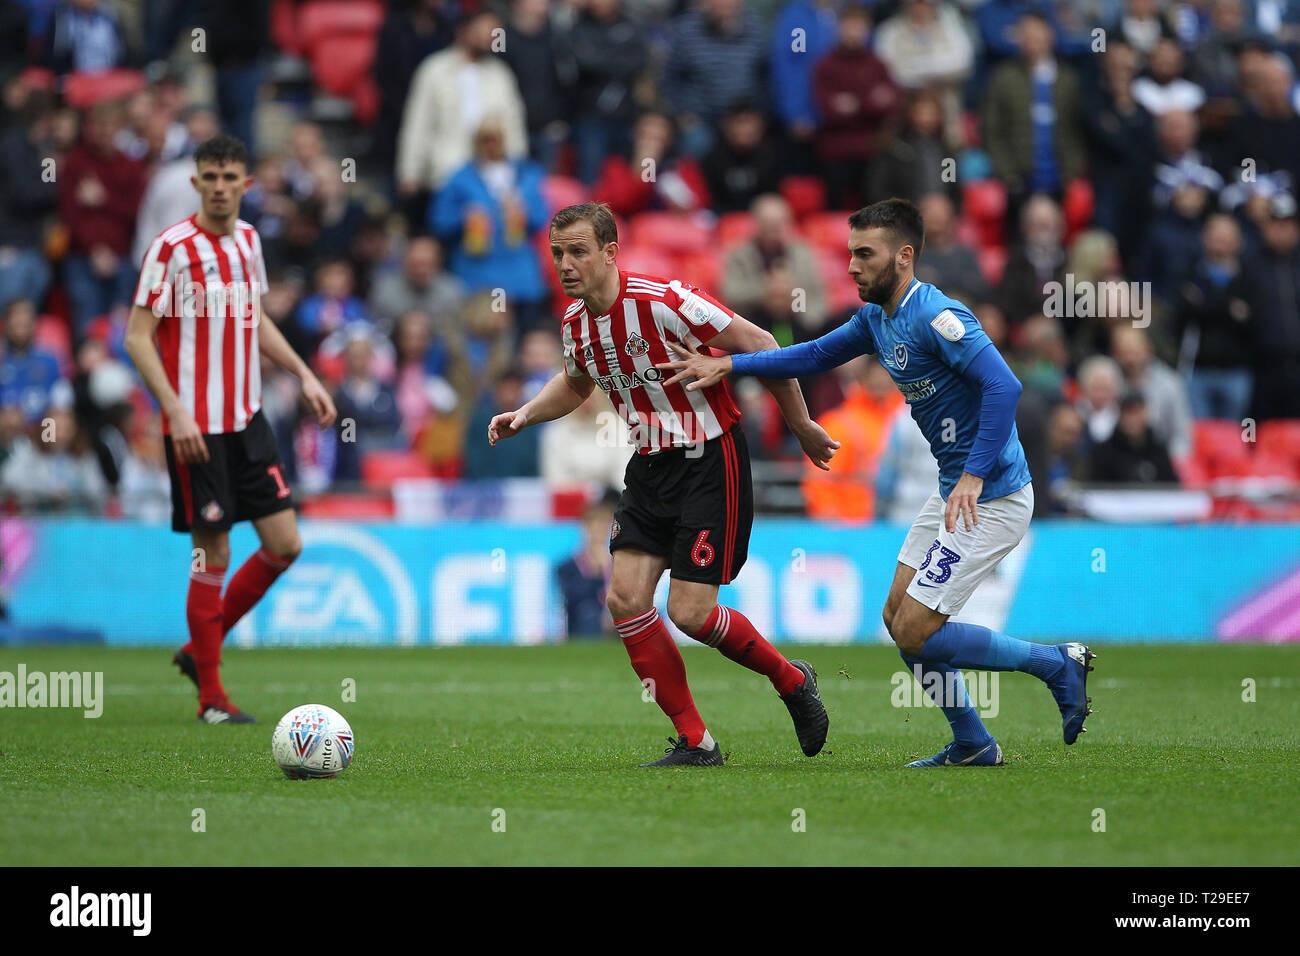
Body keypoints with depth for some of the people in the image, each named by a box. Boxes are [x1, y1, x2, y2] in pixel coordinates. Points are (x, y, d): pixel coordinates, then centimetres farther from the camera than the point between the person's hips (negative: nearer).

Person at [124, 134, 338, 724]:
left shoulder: (247, 239, 10)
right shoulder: (172, 247, -11)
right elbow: (137, 337, -12)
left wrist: (303, 374, 15)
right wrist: (176, 412, -20)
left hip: (248, 420, 7)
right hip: (196, 426, -7)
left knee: (285, 545, 3)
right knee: (212, 556, -4)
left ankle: (200, 649, 20)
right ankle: (211, 698, 7)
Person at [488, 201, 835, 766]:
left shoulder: (663, 301, -22)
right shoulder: (576, 322, 2)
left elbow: (758, 344, -16)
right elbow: (574, 384, 25)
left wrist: (801, 425, -10)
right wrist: (524, 416, 6)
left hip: (709, 461, -7)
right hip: (649, 466, 7)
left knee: (689, 612, -11)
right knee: (625, 599, -6)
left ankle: (791, 681, 17)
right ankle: (694, 742, 3)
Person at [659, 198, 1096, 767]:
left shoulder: (935, 316, -21)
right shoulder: (877, 317, 8)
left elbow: (1003, 386, -31)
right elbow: (818, 356, 22)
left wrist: (975, 476, -35)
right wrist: (726, 366, 15)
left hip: (991, 498, -10)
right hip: (953, 491, 10)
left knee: (916, 634, -9)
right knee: (899, 619, 13)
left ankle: (1057, 664, 1)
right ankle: (972, 745, 22)